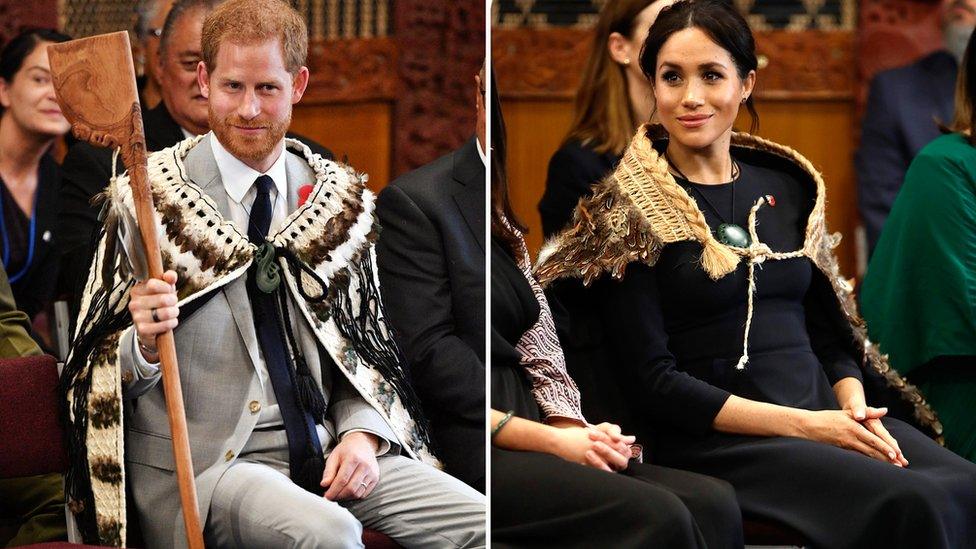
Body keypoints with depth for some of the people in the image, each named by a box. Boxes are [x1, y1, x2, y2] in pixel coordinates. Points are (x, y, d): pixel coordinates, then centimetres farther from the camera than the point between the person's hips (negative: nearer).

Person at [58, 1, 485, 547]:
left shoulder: (341, 200, 11)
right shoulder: (146, 199, -2)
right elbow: (111, 375, 1)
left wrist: (362, 433, -2)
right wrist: (144, 343, -22)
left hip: (324, 444, 4)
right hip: (201, 458, -4)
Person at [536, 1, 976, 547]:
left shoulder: (789, 185, 16)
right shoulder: (628, 208, 0)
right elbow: (654, 381, -6)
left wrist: (854, 405, -3)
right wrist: (802, 425, -14)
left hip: (825, 415, 5)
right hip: (717, 440, -5)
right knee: (911, 502, -33)